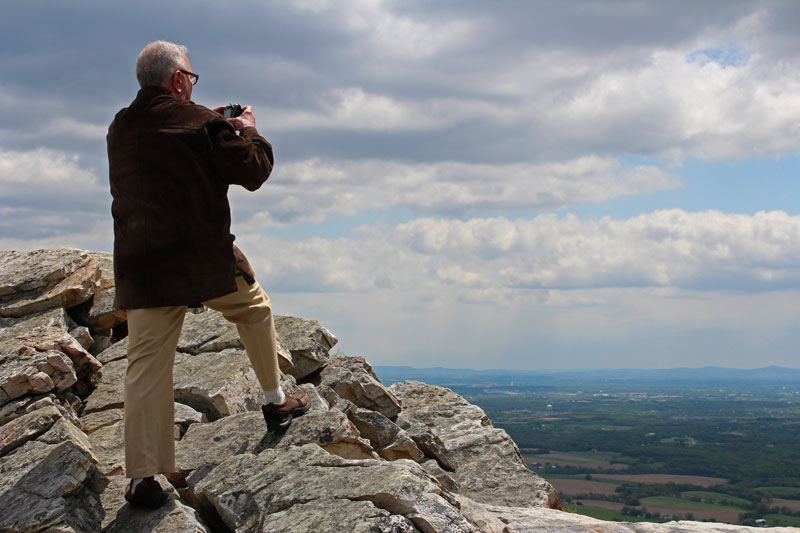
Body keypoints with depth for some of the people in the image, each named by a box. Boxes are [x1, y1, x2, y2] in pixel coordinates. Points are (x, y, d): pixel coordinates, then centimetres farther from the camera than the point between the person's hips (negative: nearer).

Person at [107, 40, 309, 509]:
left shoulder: (120, 129, 11)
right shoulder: (199, 122, -6)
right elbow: (253, 172, -4)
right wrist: (249, 132, 15)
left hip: (141, 268, 4)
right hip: (206, 260, -4)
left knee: (147, 366, 1)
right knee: (255, 309, 24)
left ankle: (143, 478, -2)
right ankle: (276, 401, 32)